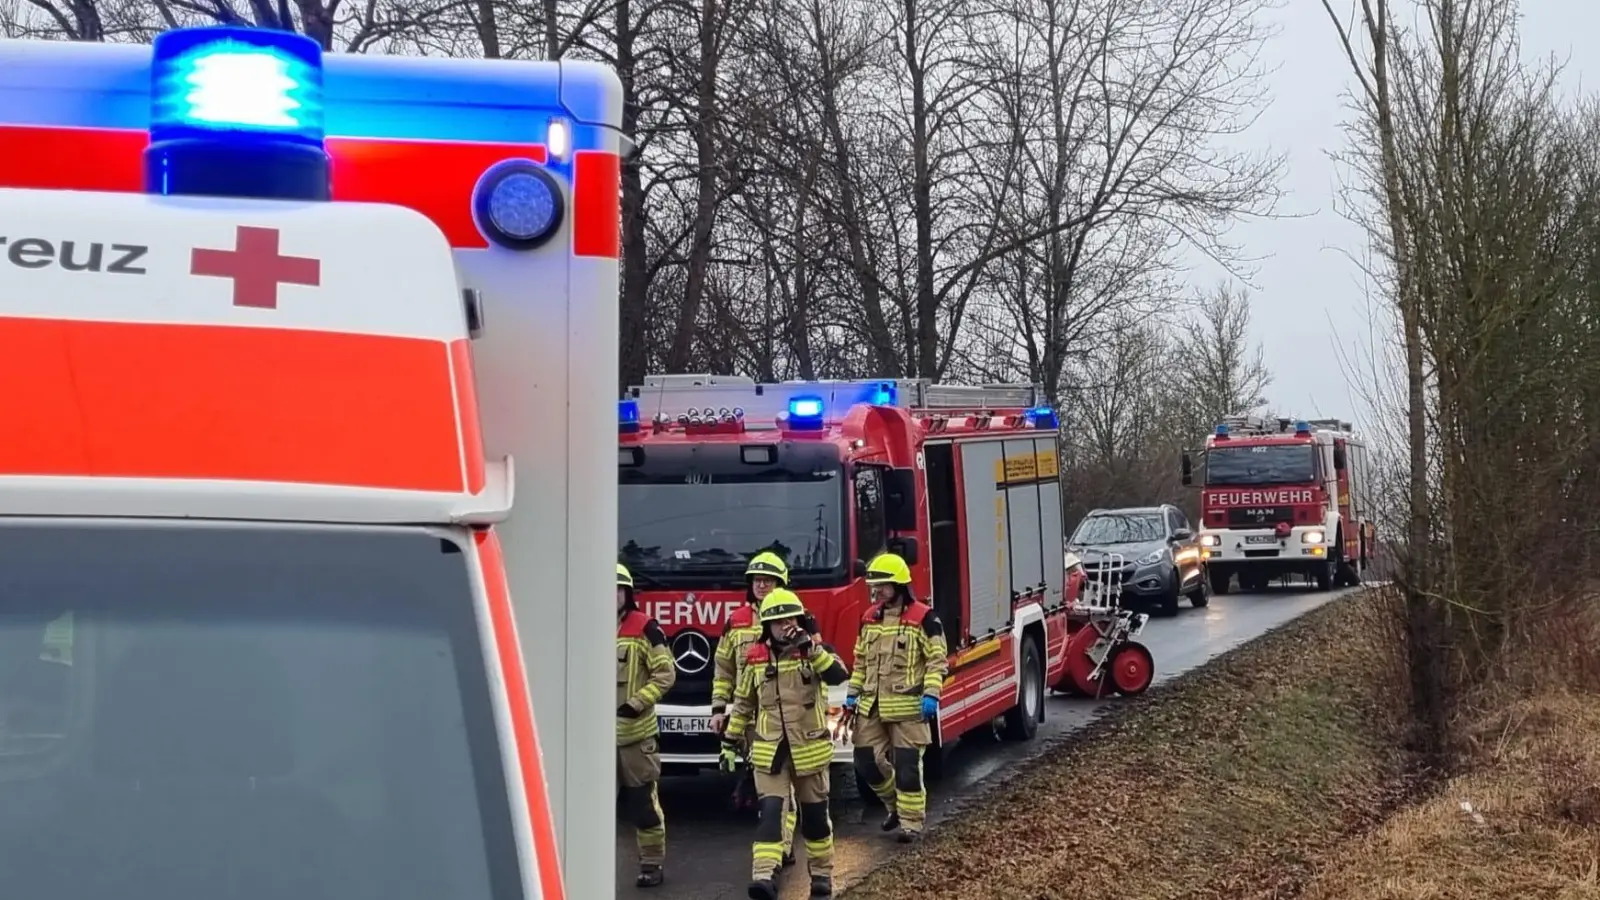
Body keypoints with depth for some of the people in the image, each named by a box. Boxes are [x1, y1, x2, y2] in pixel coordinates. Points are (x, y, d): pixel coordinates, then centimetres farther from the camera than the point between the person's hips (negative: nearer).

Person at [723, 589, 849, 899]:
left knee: (815, 813, 11)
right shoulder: (756, 657, 2)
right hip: (770, 750, 0)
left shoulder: (815, 650, -2)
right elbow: (743, 703, 12)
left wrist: (811, 648, -29)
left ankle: (822, 872, 27)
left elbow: (839, 675, -22)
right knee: (770, 810, -12)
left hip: (810, 748, 0)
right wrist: (730, 741, 14)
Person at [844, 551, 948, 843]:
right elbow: (861, 661, 19)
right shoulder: (869, 618, 11)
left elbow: (937, 660, -9)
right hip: (871, 707, 6)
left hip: (908, 707, -6)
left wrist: (931, 695, -18)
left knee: (907, 767, -2)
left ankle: (911, 822, 10)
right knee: (867, 762, 7)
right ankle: (896, 804, 29)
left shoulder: (923, 618, -8)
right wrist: (852, 694, 14)